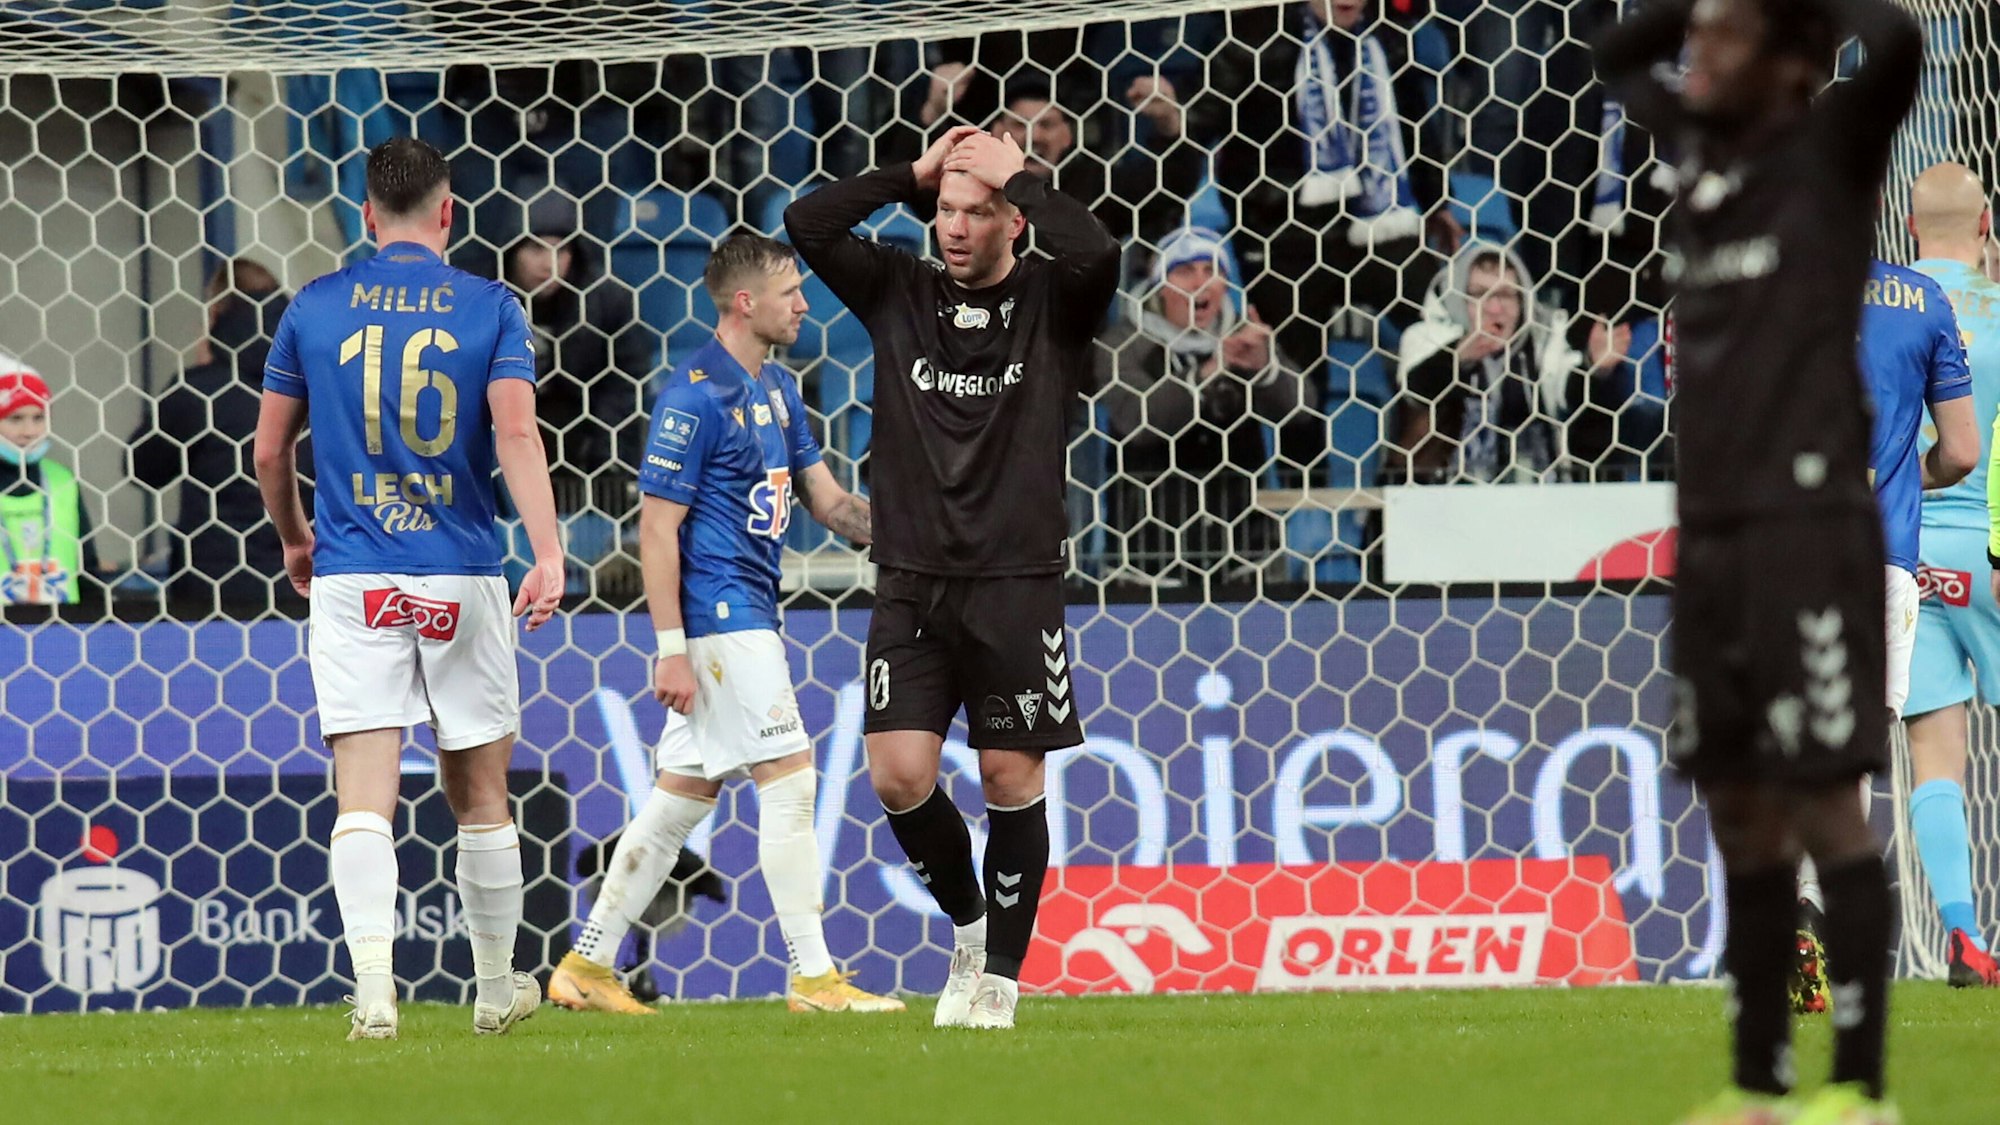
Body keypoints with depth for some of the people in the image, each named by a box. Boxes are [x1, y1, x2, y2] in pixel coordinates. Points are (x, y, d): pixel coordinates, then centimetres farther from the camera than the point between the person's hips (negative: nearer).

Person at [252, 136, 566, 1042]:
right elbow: (517, 433, -13)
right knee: (479, 791, 14)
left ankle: (372, 989, -22)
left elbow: (269, 451, 11)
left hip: (350, 582, 0)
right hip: (461, 579, 0)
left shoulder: (315, 308, 5)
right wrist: (549, 556, -19)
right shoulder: (488, 308, 1)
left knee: (364, 795, -6)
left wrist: (294, 540, 29)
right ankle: (496, 989, 24)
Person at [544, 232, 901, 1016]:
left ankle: (587, 966, 15)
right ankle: (812, 975, -6)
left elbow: (827, 501, 17)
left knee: (685, 792, 11)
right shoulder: (696, 395, -14)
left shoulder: (776, 390, 14)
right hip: (719, 618, -9)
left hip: (747, 618, 9)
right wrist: (671, 649, -19)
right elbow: (656, 526, -16)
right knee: (788, 776, -9)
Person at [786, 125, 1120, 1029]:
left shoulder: (1051, 302, 1)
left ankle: (1000, 973, 13)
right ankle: (967, 920, 18)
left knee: (1012, 780, 1)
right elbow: (806, 226, -1)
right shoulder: (898, 294, 9)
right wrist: (913, 174, 1)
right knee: (898, 775, -7)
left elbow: (1096, 253, -21)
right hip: (912, 582, 2)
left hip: (1017, 582, -2)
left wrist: (1017, 175, -8)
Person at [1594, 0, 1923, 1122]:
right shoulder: (1703, 145, 14)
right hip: (1711, 530, 7)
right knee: (1739, 809, 10)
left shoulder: (1831, 148, -5)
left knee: (1822, 802, -7)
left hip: (1808, 524, -7)